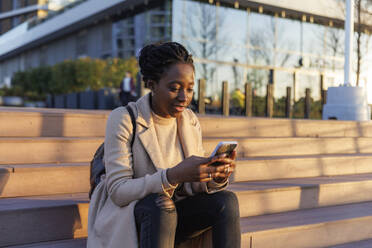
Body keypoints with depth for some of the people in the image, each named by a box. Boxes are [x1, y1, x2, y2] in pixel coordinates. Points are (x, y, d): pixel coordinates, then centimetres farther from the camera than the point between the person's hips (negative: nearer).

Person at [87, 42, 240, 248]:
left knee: (227, 200, -20)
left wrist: (217, 177, -22)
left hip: (171, 216, 5)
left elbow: (193, 187, 2)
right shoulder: (123, 119, -15)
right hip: (126, 219, -5)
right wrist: (174, 175, -35)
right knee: (160, 203, -36)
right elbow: (118, 192, -21)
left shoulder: (190, 121, 2)